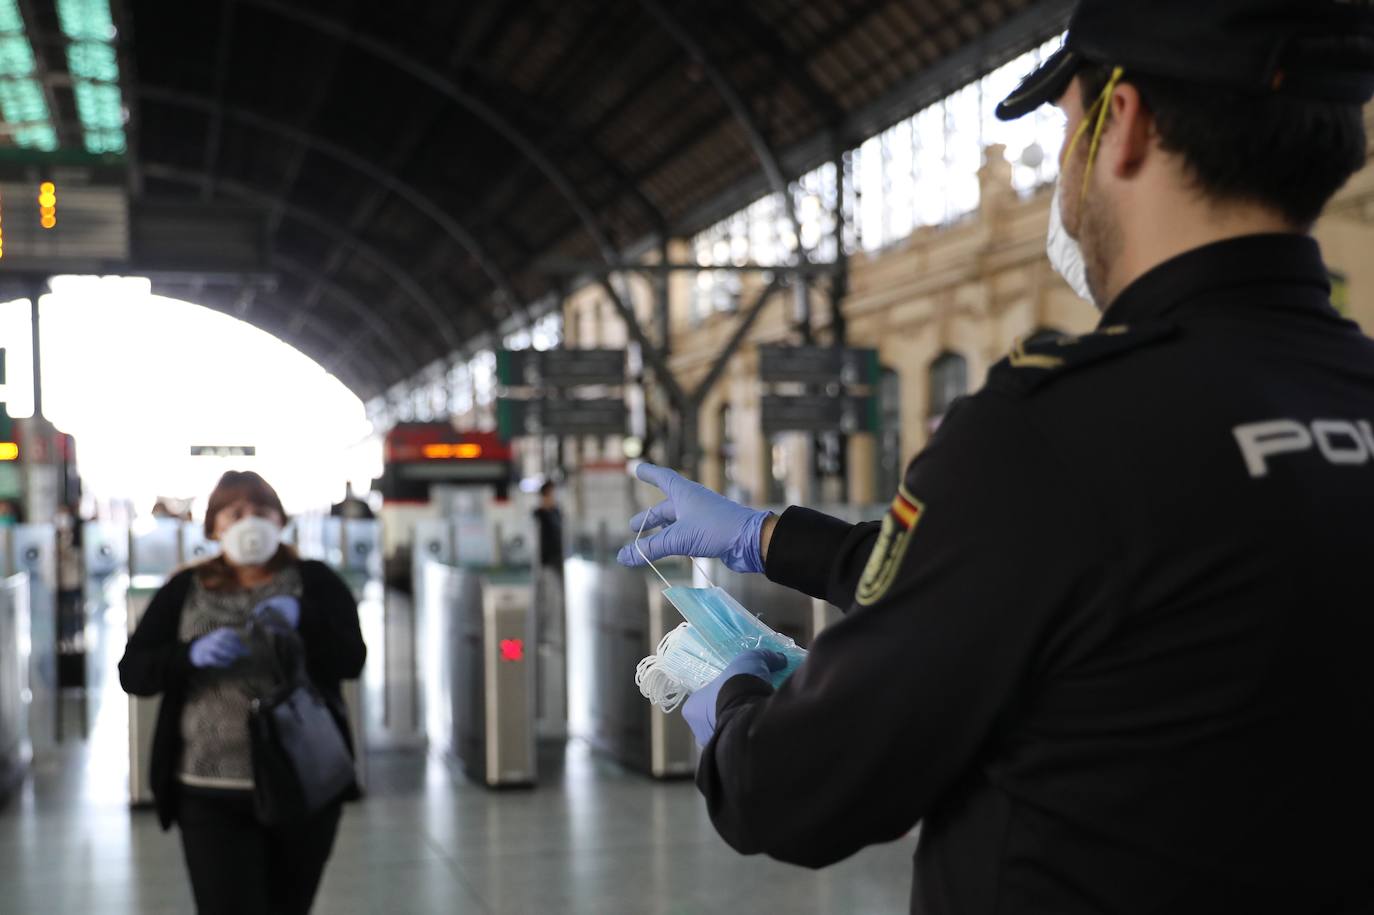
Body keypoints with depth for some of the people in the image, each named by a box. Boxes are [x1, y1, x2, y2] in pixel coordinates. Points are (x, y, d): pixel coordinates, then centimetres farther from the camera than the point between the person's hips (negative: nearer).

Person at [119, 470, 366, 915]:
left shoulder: (315, 584, 5)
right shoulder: (184, 591, 7)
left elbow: (351, 660, -5)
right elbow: (132, 672, 2)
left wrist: (301, 621, -23)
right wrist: (193, 654, -17)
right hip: (211, 794, 0)